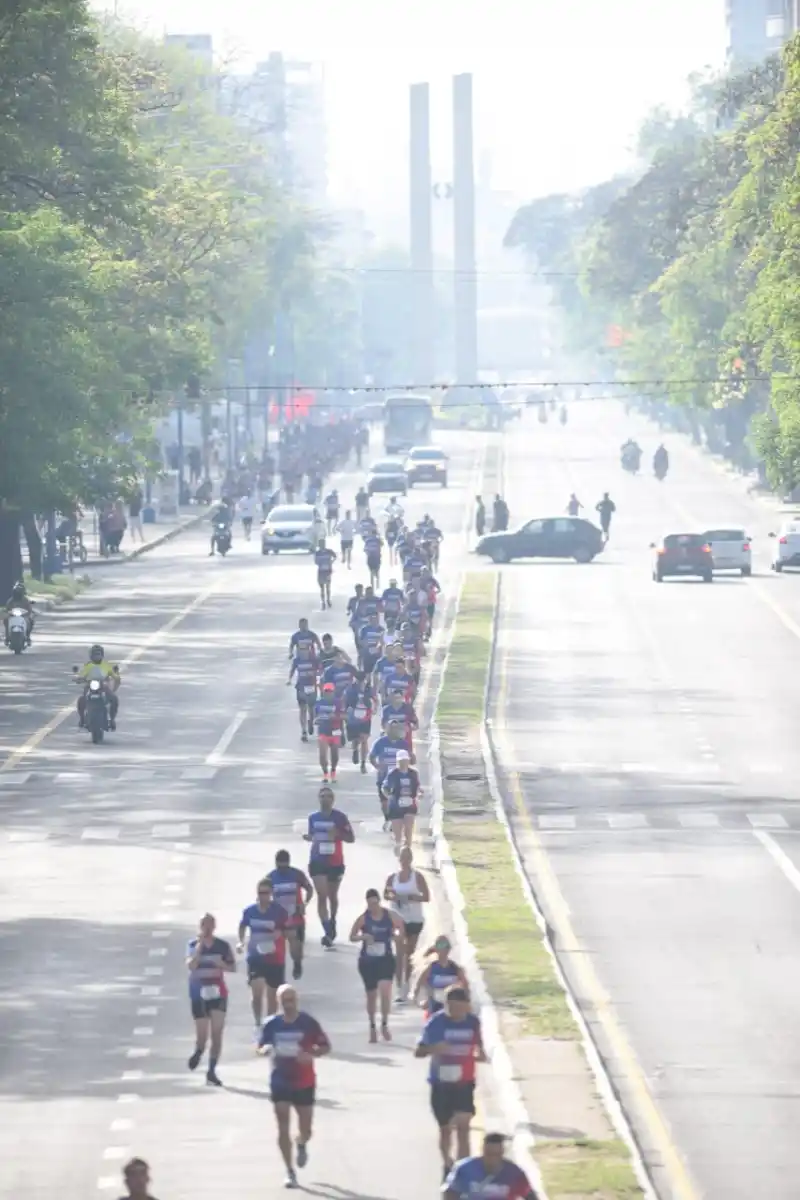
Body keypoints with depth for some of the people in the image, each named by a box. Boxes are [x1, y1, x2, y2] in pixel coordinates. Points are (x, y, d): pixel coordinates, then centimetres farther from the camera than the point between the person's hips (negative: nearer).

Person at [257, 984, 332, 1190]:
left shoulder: (309, 1022, -8)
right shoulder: (272, 1024, -4)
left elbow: (325, 1047, -2)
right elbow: (260, 1048, 6)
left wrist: (311, 1054, -22)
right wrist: (266, 1049, -19)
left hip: (304, 1084, 0)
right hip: (280, 1082, 0)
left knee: (305, 1129, 8)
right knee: (283, 1129, -7)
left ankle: (302, 1145, 45)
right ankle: (290, 1172, 2)